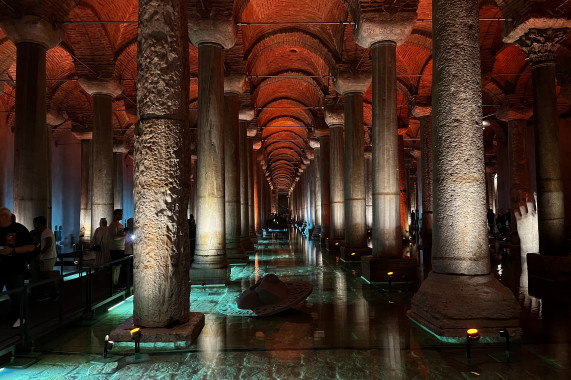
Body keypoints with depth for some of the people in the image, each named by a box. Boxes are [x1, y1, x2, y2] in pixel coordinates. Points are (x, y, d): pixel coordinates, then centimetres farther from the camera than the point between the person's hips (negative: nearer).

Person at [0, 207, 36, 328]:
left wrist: (12, 250, -20)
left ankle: (19, 317, 22)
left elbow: (31, 247, -11)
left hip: (15, 270, -4)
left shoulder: (19, 229, -6)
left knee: (16, 295, 7)